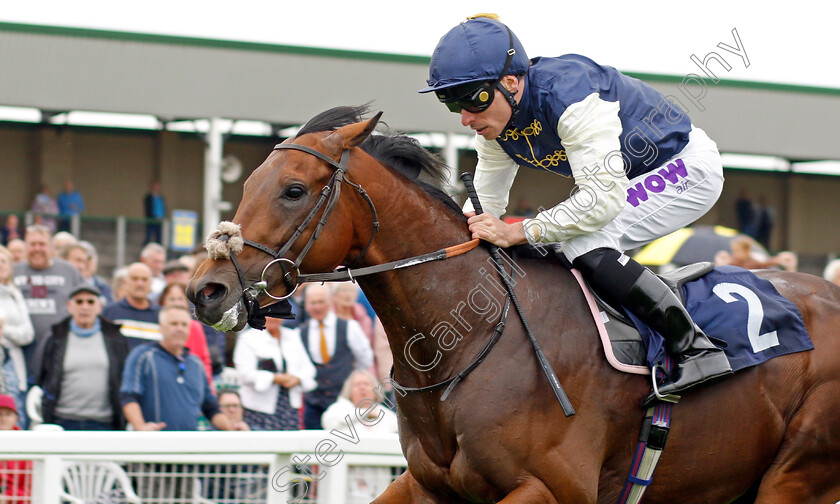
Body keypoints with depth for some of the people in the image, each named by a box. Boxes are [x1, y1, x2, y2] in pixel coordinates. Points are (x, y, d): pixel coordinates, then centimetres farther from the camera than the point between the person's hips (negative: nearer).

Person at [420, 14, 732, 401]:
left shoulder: (568, 93, -34)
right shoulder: (494, 123, -7)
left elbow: (603, 199, -37)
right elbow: (485, 203, 4)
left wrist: (519, 232, -37)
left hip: (688, 168, -9)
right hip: (627, 179, 9)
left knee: (585, 245, -27)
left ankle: (696, 350, -24)